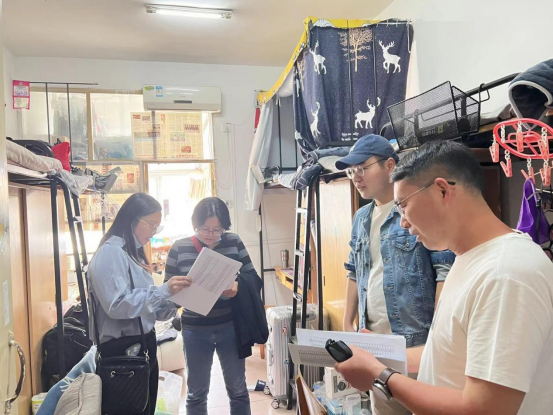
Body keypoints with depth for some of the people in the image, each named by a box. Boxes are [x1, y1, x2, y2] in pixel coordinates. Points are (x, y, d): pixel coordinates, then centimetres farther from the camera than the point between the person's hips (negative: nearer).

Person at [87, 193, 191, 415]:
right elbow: (116, 306, -25)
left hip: (143, 344, 9)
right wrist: (163, 290, -26)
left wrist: (175, 298, -3)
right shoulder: (110, 252, -16)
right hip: (122, 348, -9)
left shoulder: (134, 253, 12)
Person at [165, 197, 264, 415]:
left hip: (230, 327, 1)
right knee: (196, 392, 17)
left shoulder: (234, 242, -5)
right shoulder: (179, 248, -7)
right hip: (195, 330, 0)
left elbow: (253, 278, -2)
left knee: (238, 389, 17)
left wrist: (238, 286, -24)